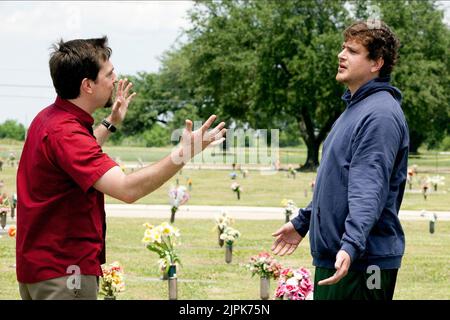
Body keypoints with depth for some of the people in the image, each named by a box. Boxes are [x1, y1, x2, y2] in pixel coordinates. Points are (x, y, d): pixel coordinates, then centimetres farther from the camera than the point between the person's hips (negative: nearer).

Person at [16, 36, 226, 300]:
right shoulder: (65, 132, -24)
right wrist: (182, 154, -35)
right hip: (63, 272, -11)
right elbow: (127, 189, -34)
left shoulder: (48, 118, 9)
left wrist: (111, 123, 30)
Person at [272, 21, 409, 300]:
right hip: (330, 256, 10)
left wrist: (351, 246, -37)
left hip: (361, 263, -10)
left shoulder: (381, 115, -16)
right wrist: (302, 222, 29)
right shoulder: (354, 109, 16)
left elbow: (369, 190, -27)